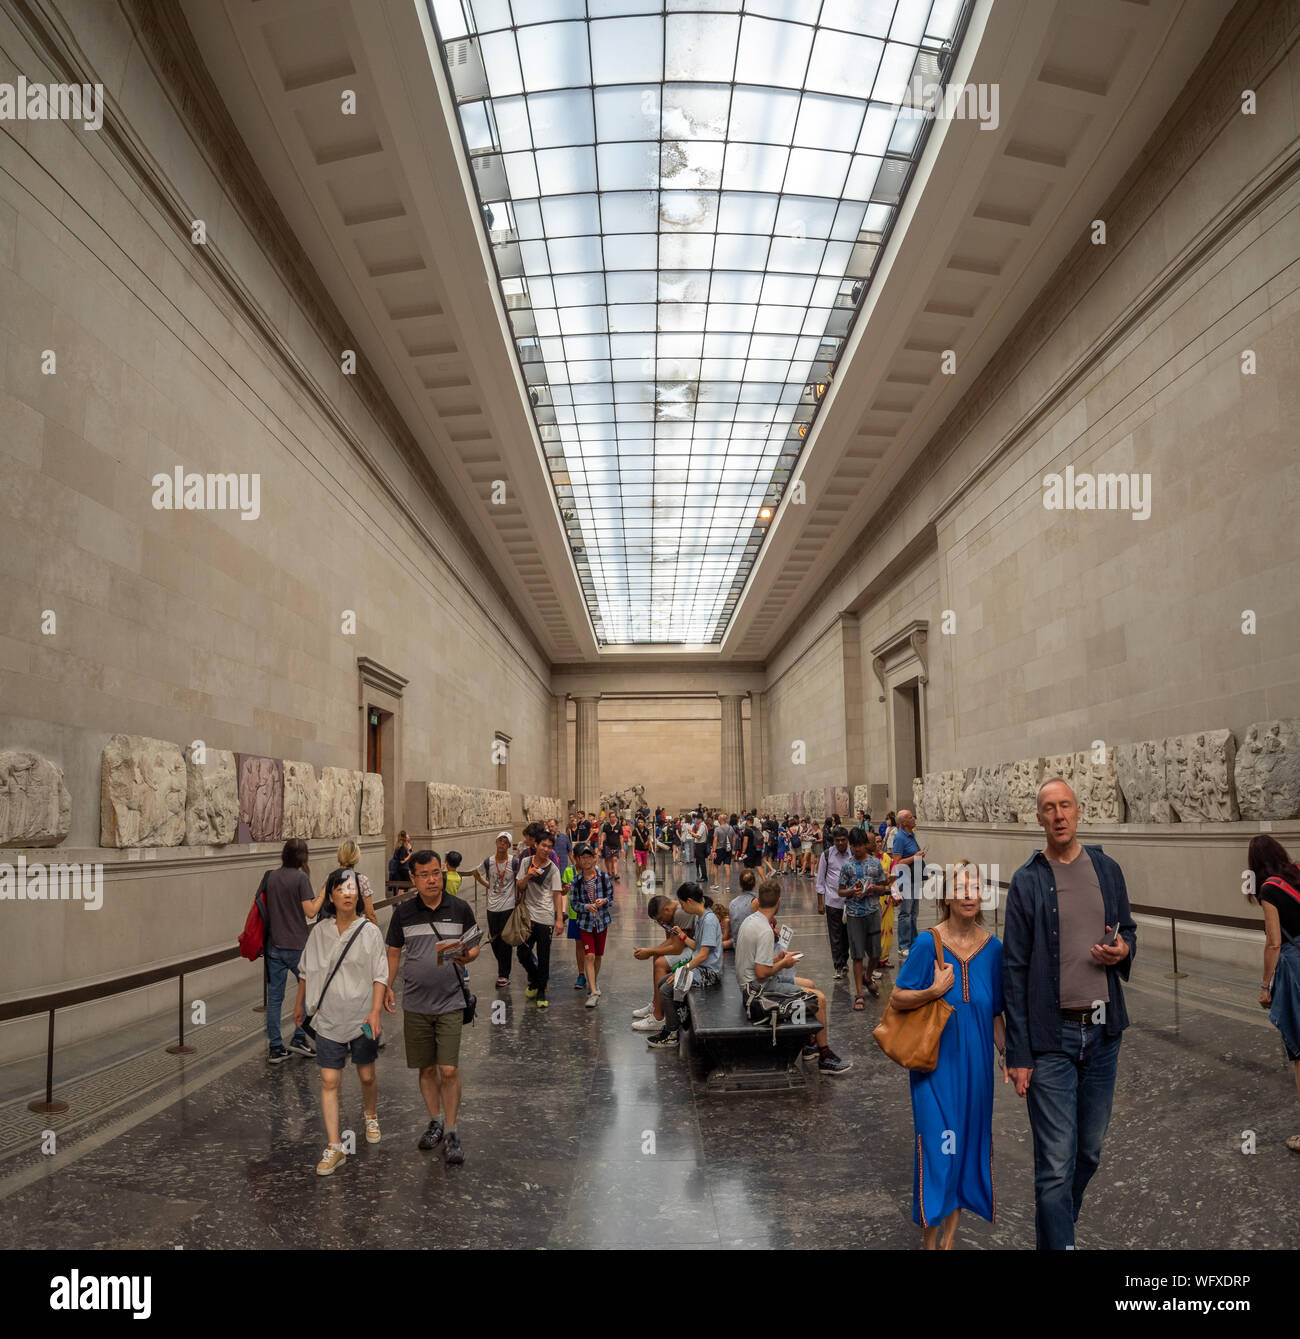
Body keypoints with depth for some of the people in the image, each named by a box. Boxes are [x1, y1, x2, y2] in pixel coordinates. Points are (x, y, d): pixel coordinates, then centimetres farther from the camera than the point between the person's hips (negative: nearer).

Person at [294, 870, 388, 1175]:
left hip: (362, 1018, -1)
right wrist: (299, 1004, 20)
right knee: (329, 1082, -2)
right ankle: (334, 1147, 6)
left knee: (367, 1076, 13)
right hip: (329, 1019, 1)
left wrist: (375, 1012, -15)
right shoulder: (320, 931, 0)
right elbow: (306, 971, 14)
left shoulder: (370, 931, -7)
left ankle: (371, 1117, 41)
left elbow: (380, 976, -6)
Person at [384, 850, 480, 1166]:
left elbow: (475, 948, 6)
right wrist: (386, 986, -2)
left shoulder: (460, 909, -2)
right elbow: (394, 952, 9)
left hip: (450, 1003, -2)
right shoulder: (404, 912, 0)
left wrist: (465, 956, -15)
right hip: (415, 1004, 2)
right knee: (426, 1069, 12)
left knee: (449, 1069, -6)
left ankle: (451, 1132, 9)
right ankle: (435, 1122, 32)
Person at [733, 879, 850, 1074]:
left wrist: (777, 957, 10)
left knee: (809, 984, 22)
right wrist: (783, 963, -12)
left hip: (748, 982, 10)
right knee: (819, 998, -9)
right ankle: (825, 1057, 1)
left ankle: (809, 1044, 27)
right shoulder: (765, 931, -26)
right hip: (760, 988, -10)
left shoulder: (750, 920, 4)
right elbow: (761, 972, -27)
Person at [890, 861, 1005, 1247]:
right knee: (936, 1144, -2)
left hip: (975, 1062, 4)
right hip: (935, 1061, -3)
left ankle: (951, 1233, 29)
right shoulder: (928, 944, -12)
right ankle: (930, 1237, 17)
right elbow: (897, 998, -7)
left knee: (967, 1140, 11)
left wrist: (1006, 1055, 3)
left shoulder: (992, 947, -1)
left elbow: (995, 1013, 9)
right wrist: (933, 992, -21)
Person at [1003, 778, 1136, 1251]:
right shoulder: (1027, 881, -6)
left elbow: (1128, 930, 19)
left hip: (1103, 1031, 4)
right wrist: (1018, 1053, -9)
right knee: (1056, 1163, -3)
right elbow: (1014, 970, -6)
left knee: (1090, 1151, 17)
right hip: (1052, 1036, -4)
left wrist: (1124, 950, -8)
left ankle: (1059, 1220, 39)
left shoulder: (1107, 869, 6)